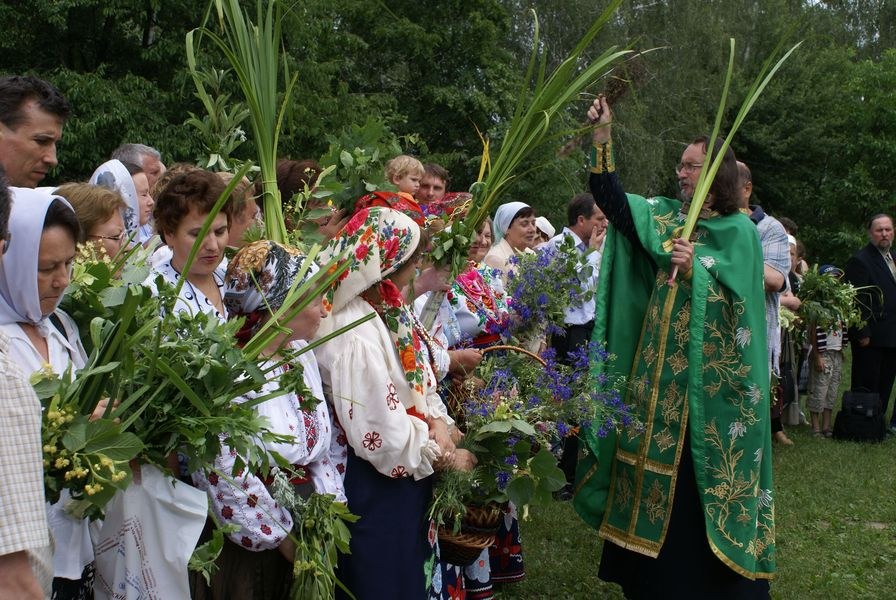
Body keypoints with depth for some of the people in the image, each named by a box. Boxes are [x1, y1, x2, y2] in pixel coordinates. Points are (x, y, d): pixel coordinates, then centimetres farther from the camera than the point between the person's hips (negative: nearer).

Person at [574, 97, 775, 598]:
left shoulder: (739, 231, -4)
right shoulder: (662, 216, 9)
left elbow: (734, 296, -11)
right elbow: (611, 199, -3)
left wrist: (694, 268, -25)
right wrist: (603, 136, -10)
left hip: (707, 370, -5)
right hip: (657, 363, 5)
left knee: (694, 468, -2)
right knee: (653, 454, 8)